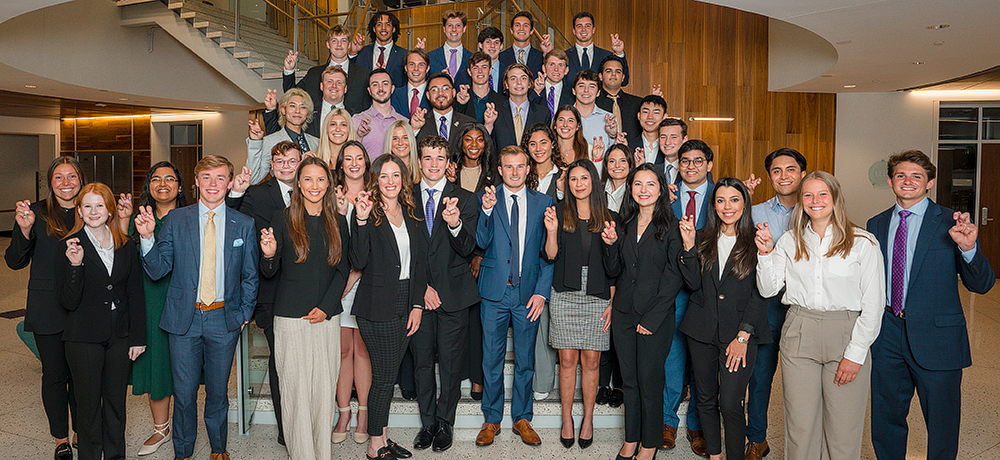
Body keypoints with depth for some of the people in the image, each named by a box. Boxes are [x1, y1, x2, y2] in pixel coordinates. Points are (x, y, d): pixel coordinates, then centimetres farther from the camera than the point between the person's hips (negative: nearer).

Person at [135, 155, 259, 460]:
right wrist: (147, 237, -17)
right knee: (184, 392, 8)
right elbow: (157, 270, -2)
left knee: (218, 391, 13)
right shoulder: (176, 220, 1)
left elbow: (250, 276, 8)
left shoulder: (244, 225, 2)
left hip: (225, 319, 0)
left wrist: (244, 314, 2)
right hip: (184, 318, 0)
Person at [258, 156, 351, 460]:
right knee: (295, 387, 0)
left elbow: (343, 269, 7)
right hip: (291, 318, -2)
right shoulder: (282, 218, 0)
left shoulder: (338, 222, 8)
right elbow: (269, 272, -1)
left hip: (327, 317, 2)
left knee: (324, 387, 6)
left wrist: (326, 307, -5)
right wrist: (269, 254, -24)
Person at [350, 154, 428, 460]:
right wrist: (361, 220, -26)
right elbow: (358, 262, -17)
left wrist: (417, 305, 3)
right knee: (384, 375, 0)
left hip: (406, 302, 5)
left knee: (389, 374, 12)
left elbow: (420, 262, 10)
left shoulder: (410, 213, 10)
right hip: (378, 305, -5)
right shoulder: (368, 213, -6)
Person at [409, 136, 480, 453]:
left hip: (453, 294, -1)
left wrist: (455, 224, -28)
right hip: (418, 293, 1)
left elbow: (468, 250, -8)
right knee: (422, 361, 11)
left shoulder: (465, 200, 0)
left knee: (451, 364, 6)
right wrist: (421, 286, -6)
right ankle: (428, 422, 27)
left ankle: (445, 423, 24)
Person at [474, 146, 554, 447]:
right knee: (492, 359, 7)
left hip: (528, 293, 1)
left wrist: (541, 292, -4)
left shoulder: (543, 203, 5)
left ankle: (522, 419, 25)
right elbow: (482, 242, -7)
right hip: (495, 291, 0)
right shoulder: (487, 199, 3)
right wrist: (487, 211, -24)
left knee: (525, 360, 10)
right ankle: (492, 420, 23)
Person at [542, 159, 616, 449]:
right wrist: (552, 231, -17)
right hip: (565, 297, 0)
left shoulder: (608, 218, 6)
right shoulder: (560, 213, 4)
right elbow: (551, 256, 0)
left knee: (591, 360, 5)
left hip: (597, 298, 1)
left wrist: (613, 302, 0)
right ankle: (567, 420, 18)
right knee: (568, 360, 4)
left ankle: (588, 420, 20)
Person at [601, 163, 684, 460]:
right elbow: (614, 272, 11)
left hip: (656, 316, -4)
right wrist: (610, 244, -7)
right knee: (629, 379, 12)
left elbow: (673, 279, -9)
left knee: (650, 381, 4)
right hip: (623, 313, 4)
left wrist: (652, 318, -13)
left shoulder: (671, 227, -6)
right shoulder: (624, 225, 9)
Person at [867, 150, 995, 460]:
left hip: (936, 336, -3)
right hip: (887, 333, 3)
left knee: (942, 424, 11)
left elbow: (982, 285, -10)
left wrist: (968, 248, -28)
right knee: (885, 418, 17)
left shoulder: (951, 224, -5)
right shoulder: (876, 225, 6)